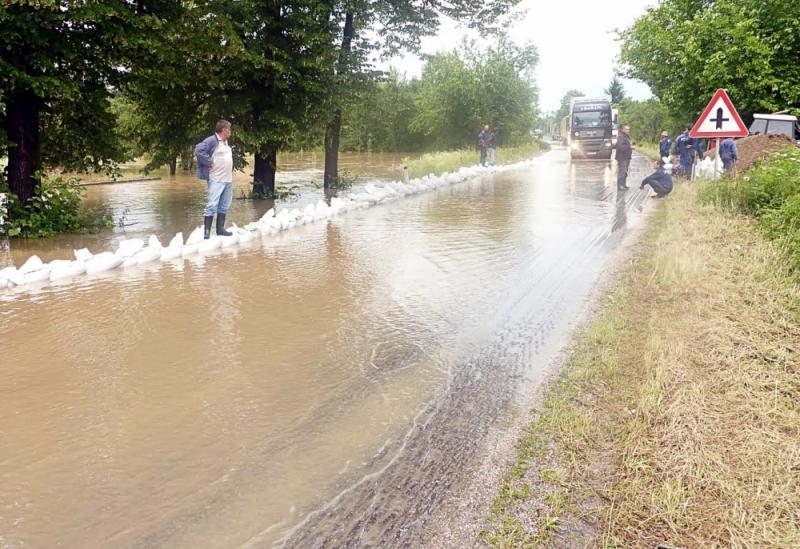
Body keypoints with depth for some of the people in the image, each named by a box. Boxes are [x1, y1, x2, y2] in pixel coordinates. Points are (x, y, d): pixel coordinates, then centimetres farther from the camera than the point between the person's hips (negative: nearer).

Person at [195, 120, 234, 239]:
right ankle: (207, 232, -8)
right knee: (212, 205, -10)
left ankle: (220, 229, 20)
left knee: (224, 206, 12)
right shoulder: (211, 140, -12)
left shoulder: (226, 142, 16)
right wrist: (209, 163, -19)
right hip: (216, 180, -9)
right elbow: (198, 150, -23)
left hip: (228, 179, 9)